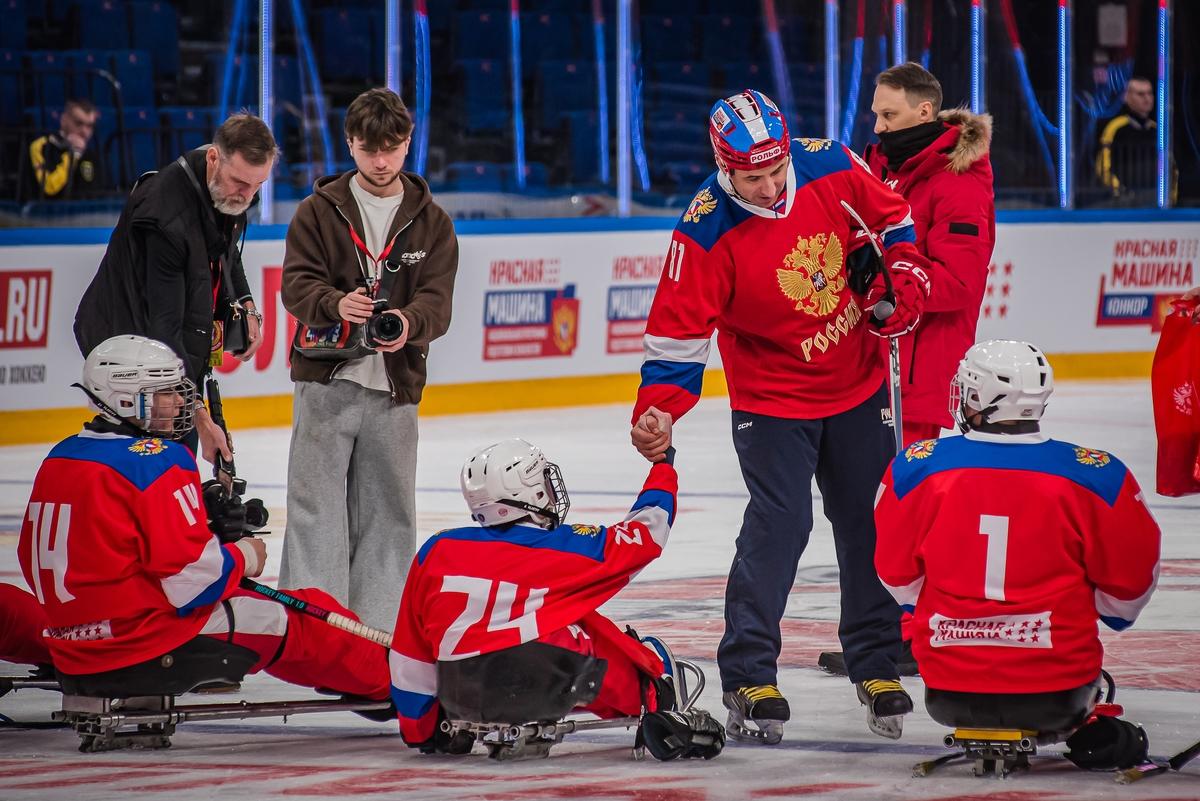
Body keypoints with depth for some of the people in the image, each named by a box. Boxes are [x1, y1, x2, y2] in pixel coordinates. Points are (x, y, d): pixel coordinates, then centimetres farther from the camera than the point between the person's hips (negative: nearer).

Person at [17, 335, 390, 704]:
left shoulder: (58, 461, 9)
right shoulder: (156, 460, -15)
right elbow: (190, 577, -20)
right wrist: (244, 558, 1)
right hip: (154, 652, -9)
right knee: (300, 621, 6)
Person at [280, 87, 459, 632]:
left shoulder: (431, 222, 8)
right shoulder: (320, 210, 4)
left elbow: (437, 299, -2)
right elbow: (297, 283, -5)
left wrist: (408, 322, -26)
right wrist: (336, 305, -27)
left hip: (394, 383, 2)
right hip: (326, 379, -2)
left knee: (387, 515, 6)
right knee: (316, 505, -6)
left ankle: (375, 625, 13)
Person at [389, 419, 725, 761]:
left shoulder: (436, 552, 6)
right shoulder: (571, 547, 1)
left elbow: (411, 652, 11)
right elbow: (648, 531, 16)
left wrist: (419, 731, 22)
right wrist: (663, 458, 31)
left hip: (463, 701, 3)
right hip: (547, 691, -3)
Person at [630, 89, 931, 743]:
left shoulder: (832, 169, -14)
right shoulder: (706, 233, -23)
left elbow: (893, 223, 6)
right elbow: (679, 328, -19)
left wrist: (900, 283, -7)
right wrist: (657, 410, -29)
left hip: (857, 387, 4)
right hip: (772, 400, -4)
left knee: (871, 524, 10)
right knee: (779, 525, -13)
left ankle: (876, 666, 23)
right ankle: (747, 677, -3)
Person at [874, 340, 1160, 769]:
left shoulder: (917, 469, -7)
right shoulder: (1096, 476, -10)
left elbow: (897, 573, 7)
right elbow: (1130, 579, 2)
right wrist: (1112, 613, 26)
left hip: (949, 695, 0)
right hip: (1054, 692, 0)